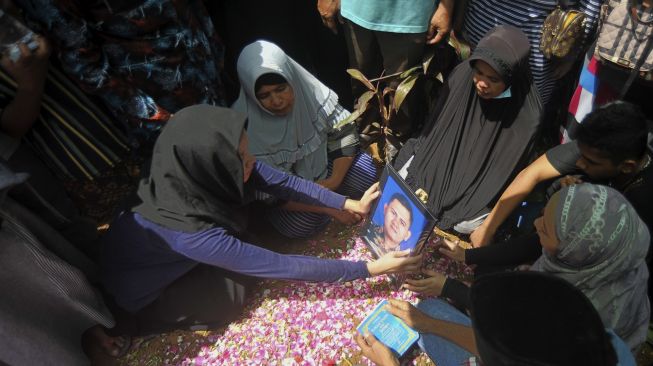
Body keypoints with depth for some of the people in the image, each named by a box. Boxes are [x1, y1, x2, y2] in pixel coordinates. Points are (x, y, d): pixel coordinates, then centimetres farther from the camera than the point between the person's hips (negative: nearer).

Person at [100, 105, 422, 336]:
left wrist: (351, 204, -17)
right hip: (145, 290, -5)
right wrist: (370, 269, -33)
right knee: (235, 294, -11)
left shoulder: (210, 173, -25)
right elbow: (284, 267, -37)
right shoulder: (192, 233, -41)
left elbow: (284, 183, -16)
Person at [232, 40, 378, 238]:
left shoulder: (311, 92, -23)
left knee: (366, 174, -15)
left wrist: (335, 180, -22)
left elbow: (344, 134, -9)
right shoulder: (244, 126, -29)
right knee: (301, 224, -26)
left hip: (320, 160, 3)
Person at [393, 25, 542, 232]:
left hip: (483, 184, -3)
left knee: (467, 222, -22)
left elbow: (506, 171, -14)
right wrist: (425, 183, -7)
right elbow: (435, 128, -4)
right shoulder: (462, 75, -15)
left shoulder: (527, 115, -24)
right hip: (444, 159, 3)